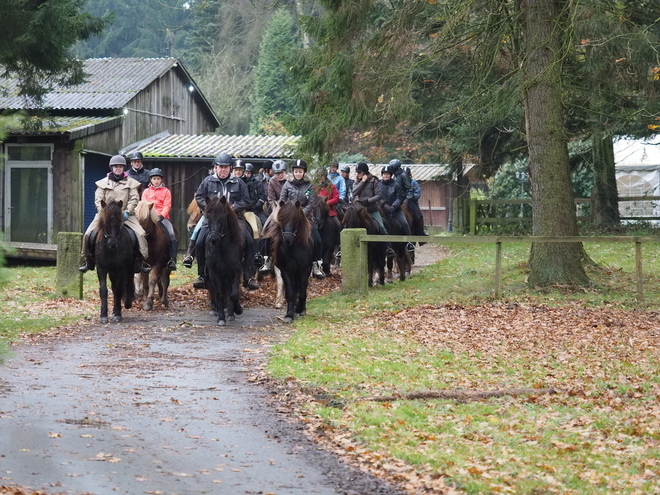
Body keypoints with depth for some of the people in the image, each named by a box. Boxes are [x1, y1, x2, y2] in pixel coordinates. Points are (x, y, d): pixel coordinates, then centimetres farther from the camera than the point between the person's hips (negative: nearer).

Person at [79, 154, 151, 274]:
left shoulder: (130, 183, 8)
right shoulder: (103, 183, 10)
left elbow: (134, 199, 1)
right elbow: (98, 199, 3)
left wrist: (127, 212, -14)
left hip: (125, 215, -1)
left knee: (140, 234, -20)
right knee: (88, 234, -14)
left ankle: (140, 261, -13)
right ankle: (88, 260, 2)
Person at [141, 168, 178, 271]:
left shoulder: (166, 191, 12)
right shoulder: (146, 192, 18)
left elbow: (167, 206, 2)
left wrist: (162, 215, -16)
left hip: (162, 217, -1)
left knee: (171, 234, -24)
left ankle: (172, 260, -26)